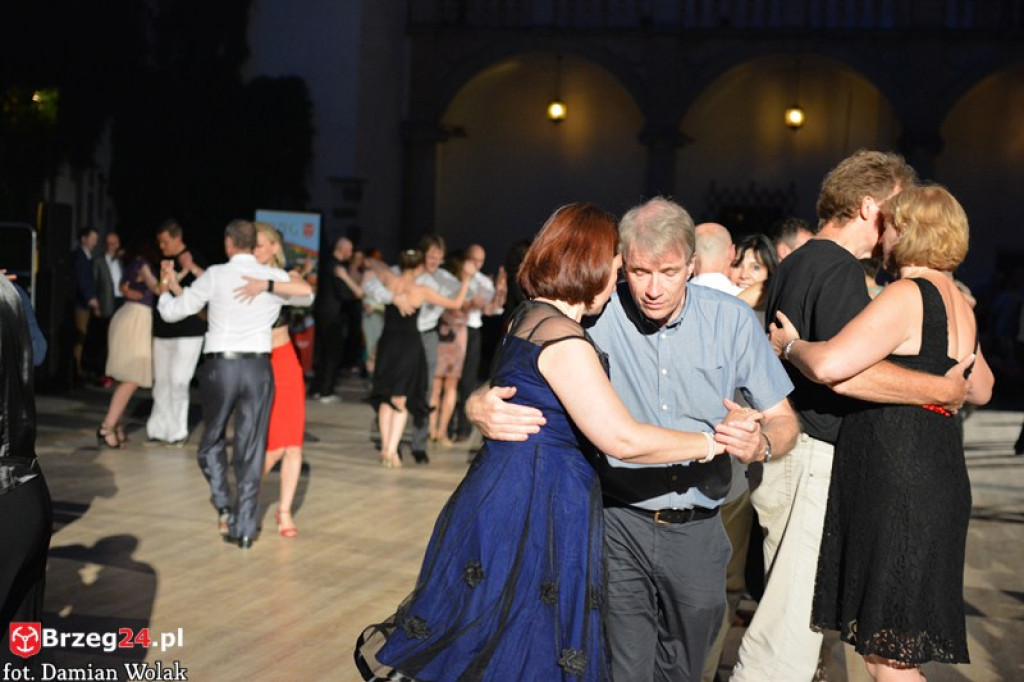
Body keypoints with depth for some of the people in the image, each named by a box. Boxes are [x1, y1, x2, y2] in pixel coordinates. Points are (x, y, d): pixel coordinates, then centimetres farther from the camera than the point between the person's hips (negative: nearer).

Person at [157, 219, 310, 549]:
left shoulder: (214, 276, -4)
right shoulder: (276, 278, 4)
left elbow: (172, 312, 3)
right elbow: (307, 294, 25)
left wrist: (167, 287, 24)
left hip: (220, 365, -1)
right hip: (259, 367, 2)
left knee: (213, 440, 19)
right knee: (251, 448, 7)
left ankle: (224, 506, 4)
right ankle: (245, 528, 11)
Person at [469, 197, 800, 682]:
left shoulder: (732, 320, -4)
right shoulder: (597, 319, -9)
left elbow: (783, 419, 1)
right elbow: (508, 385, -6)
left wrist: (761, 444, -24)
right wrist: (482, 407, -31)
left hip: (697, 532, 3)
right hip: (619, 528, -2)